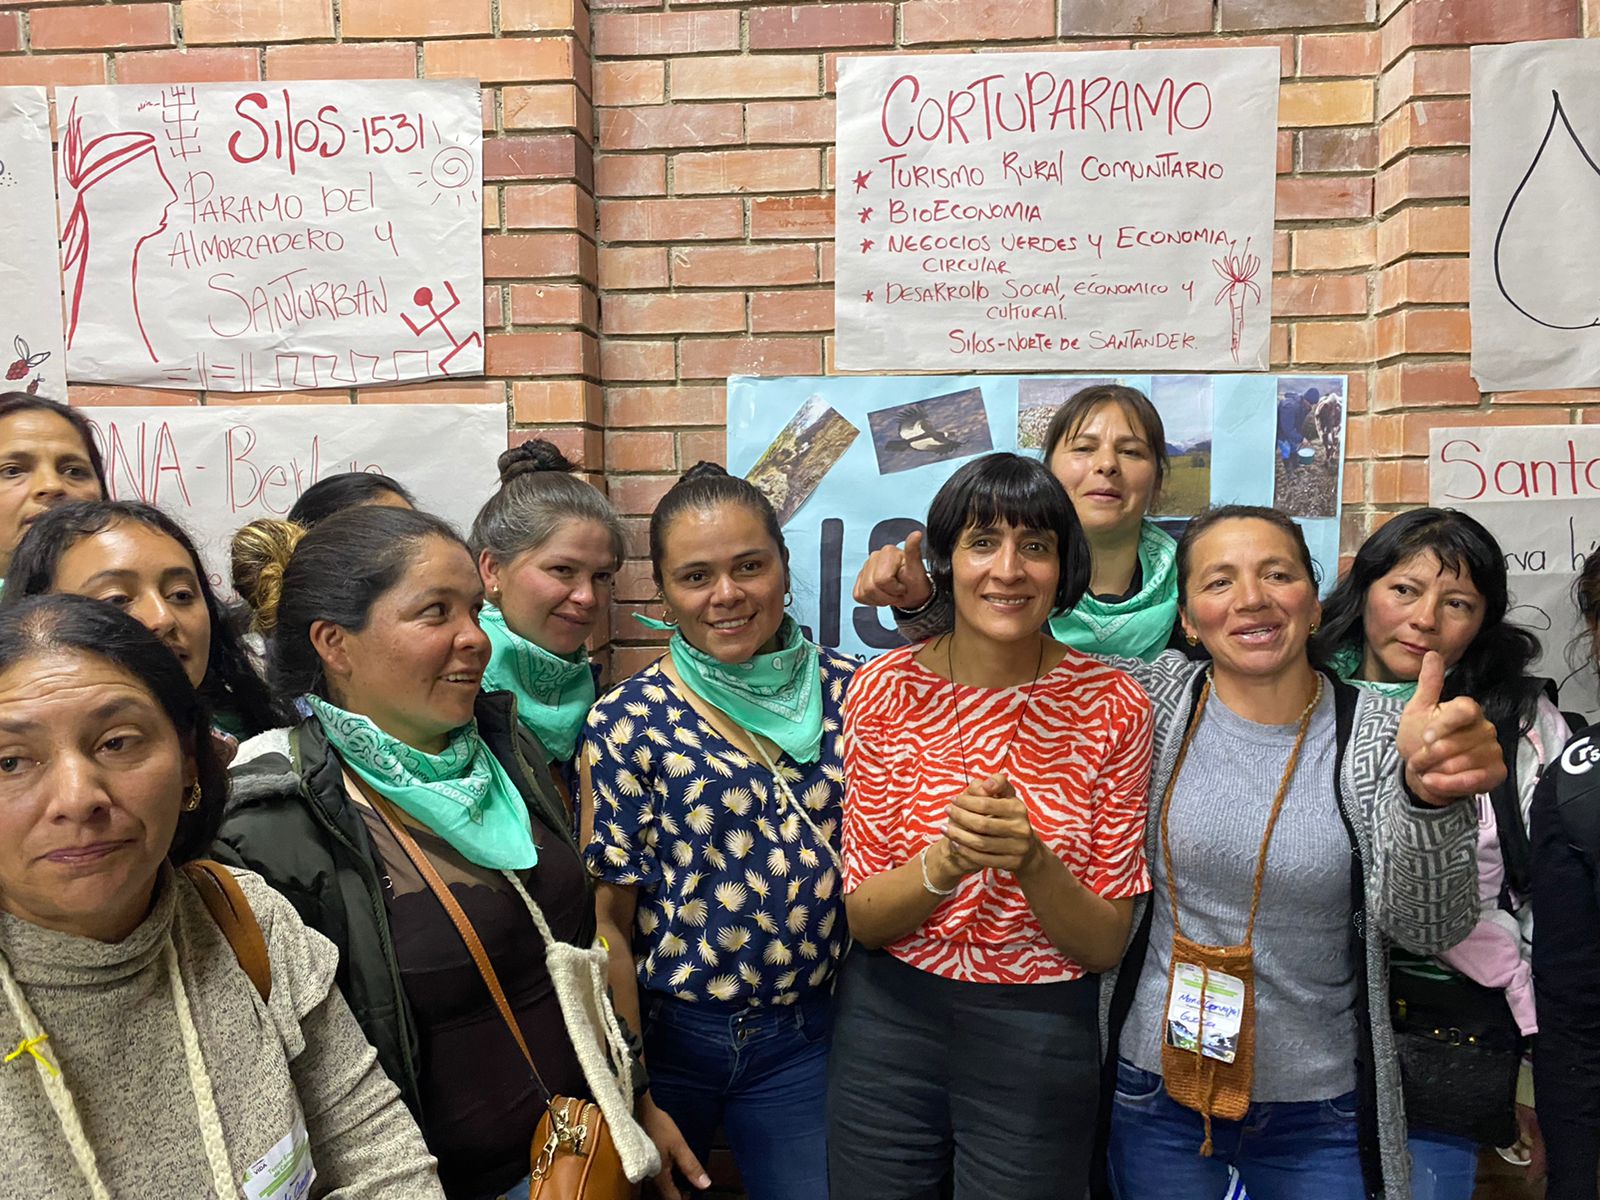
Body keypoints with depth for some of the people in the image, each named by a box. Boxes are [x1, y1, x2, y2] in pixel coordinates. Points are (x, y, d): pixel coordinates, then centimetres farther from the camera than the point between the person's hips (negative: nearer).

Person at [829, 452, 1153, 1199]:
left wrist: (1029, 859, -27)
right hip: (888, 1024, 1)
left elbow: (1106, 942, -8)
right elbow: (863, 917, -8)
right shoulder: (885, 689, -9)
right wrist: (947, 860, -27)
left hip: (1042, 1041, -1)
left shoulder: (1112, 706, -11)